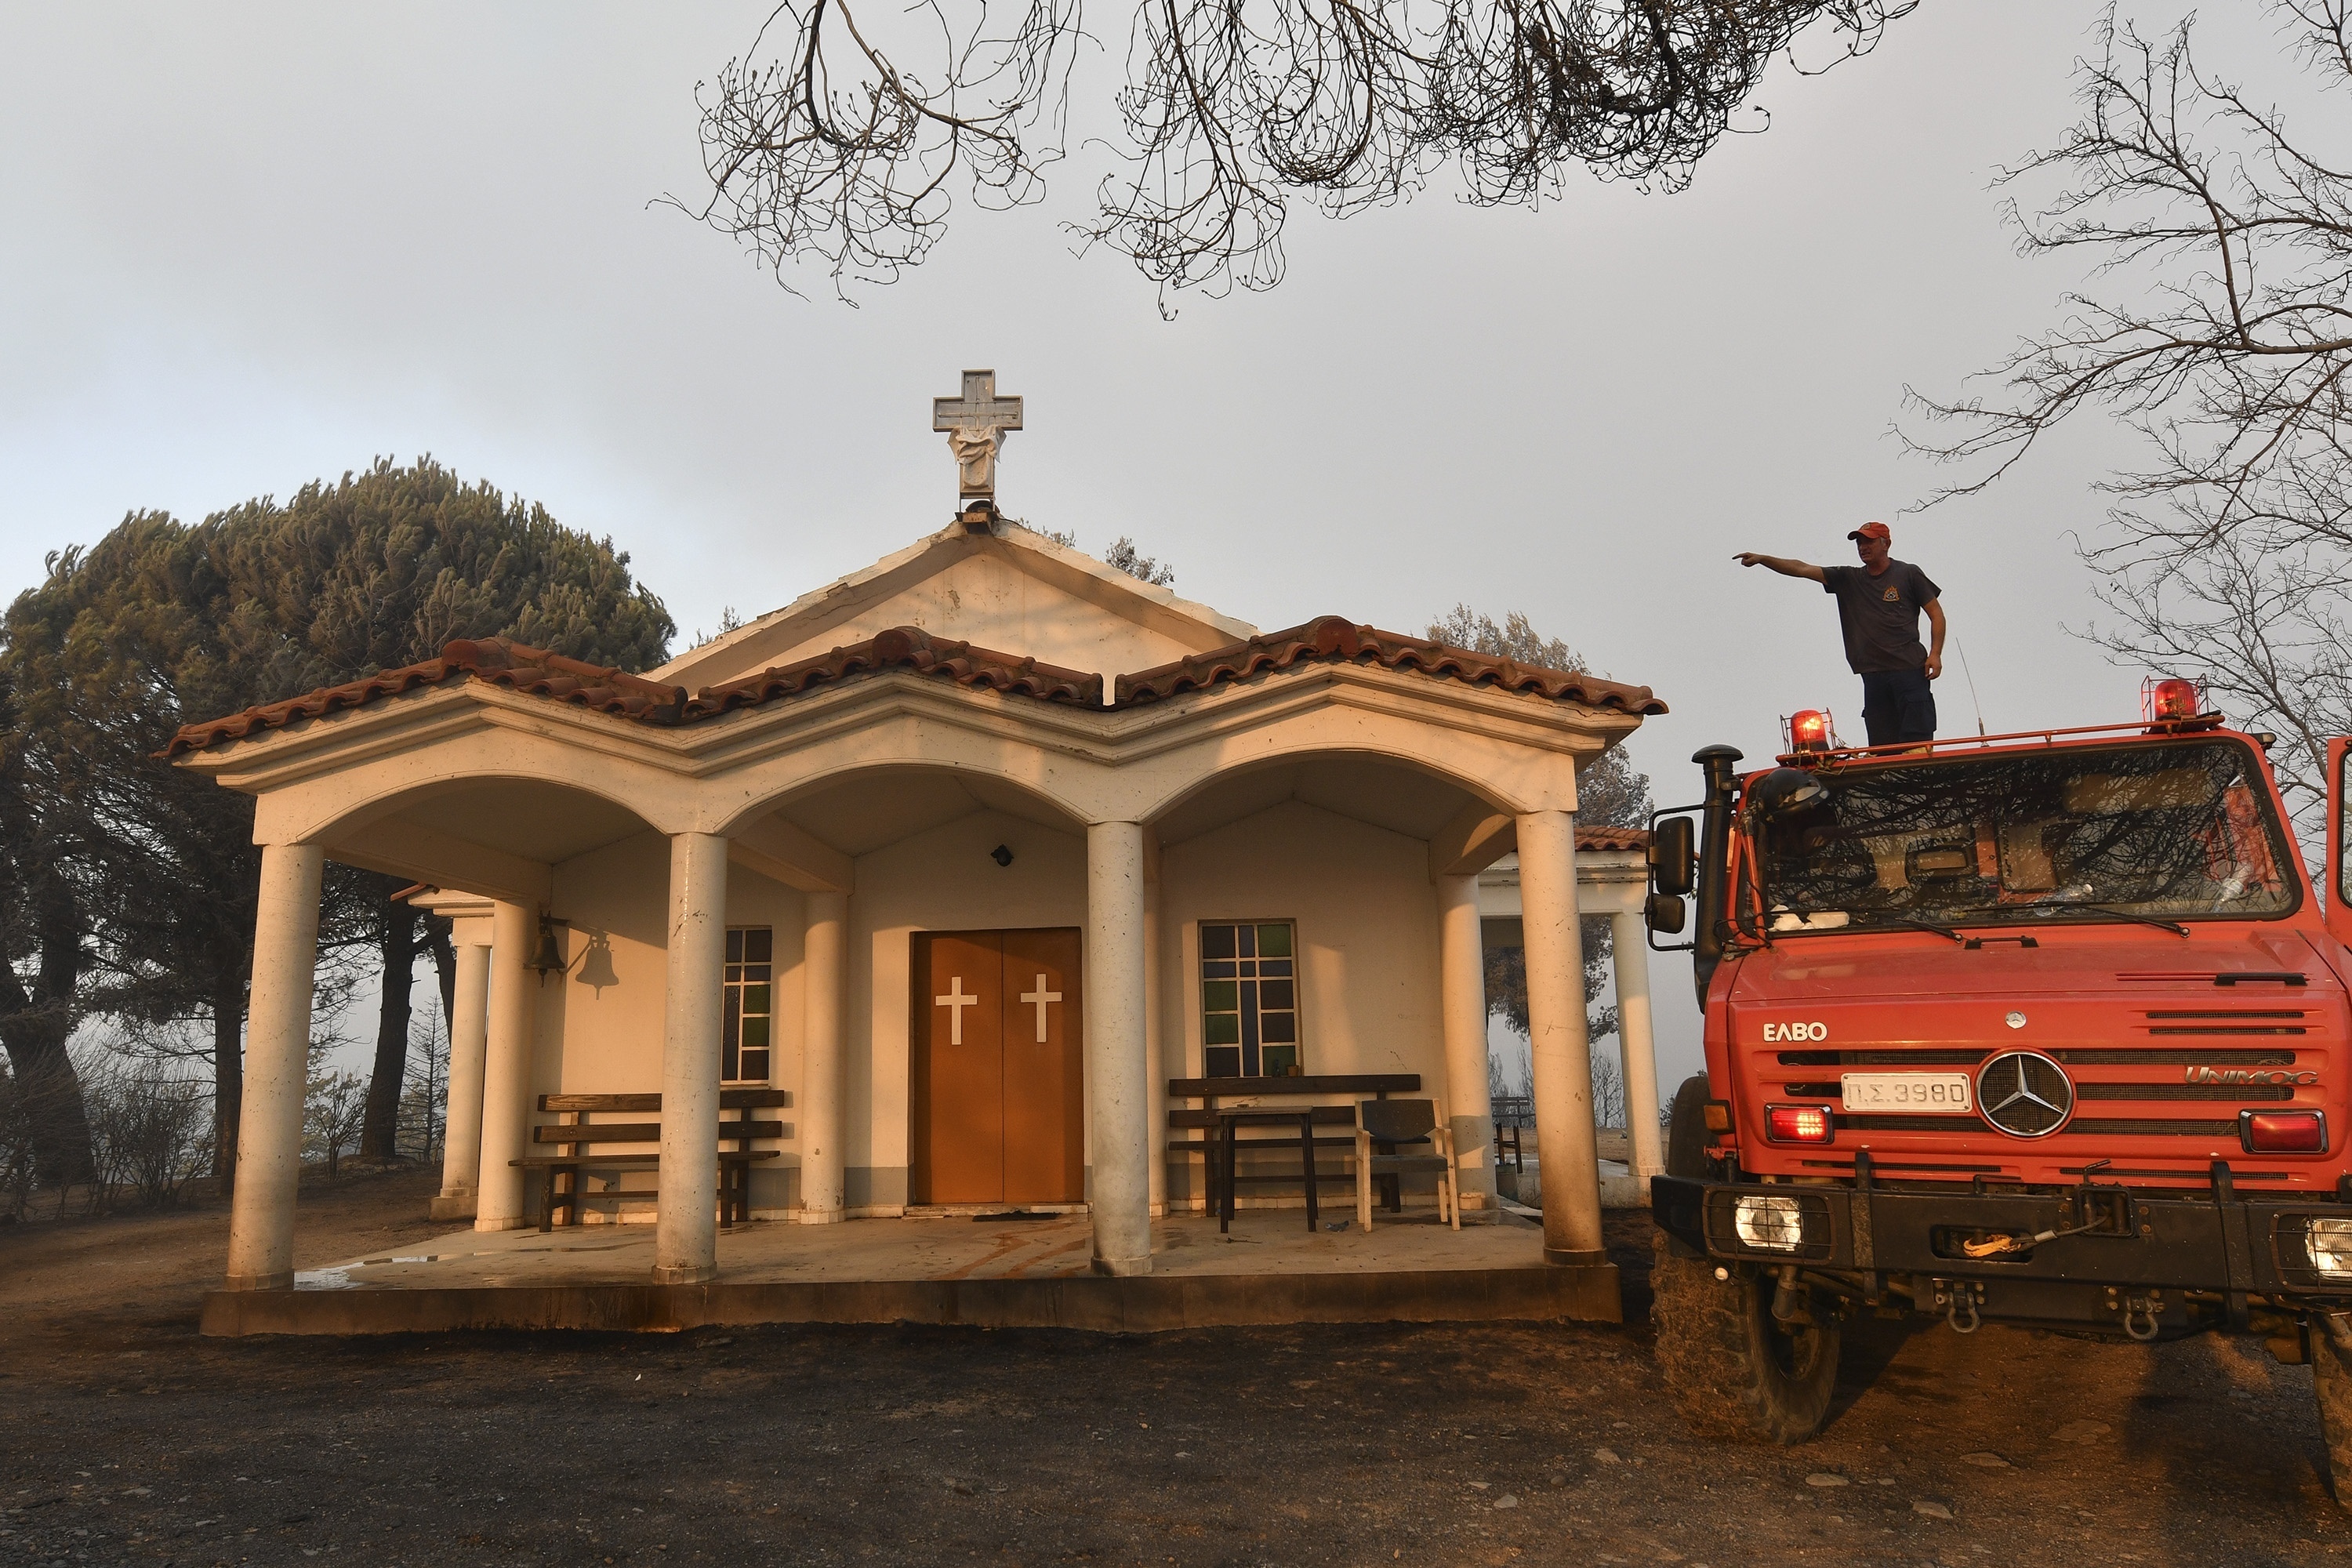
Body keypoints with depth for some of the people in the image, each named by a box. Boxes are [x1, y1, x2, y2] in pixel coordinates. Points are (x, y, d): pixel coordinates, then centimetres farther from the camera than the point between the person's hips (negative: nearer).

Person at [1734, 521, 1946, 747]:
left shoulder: (1908, 574, 6)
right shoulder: (1848, 579, 14)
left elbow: (1936, 613, 7)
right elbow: (1802, 569, 9)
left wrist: (1935, 654, -5)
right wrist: (1762, 559, -1)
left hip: (1909, 670, -4)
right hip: (1873, 675, 4)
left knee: (1917, 743, -9)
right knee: (1881, 746, 1)